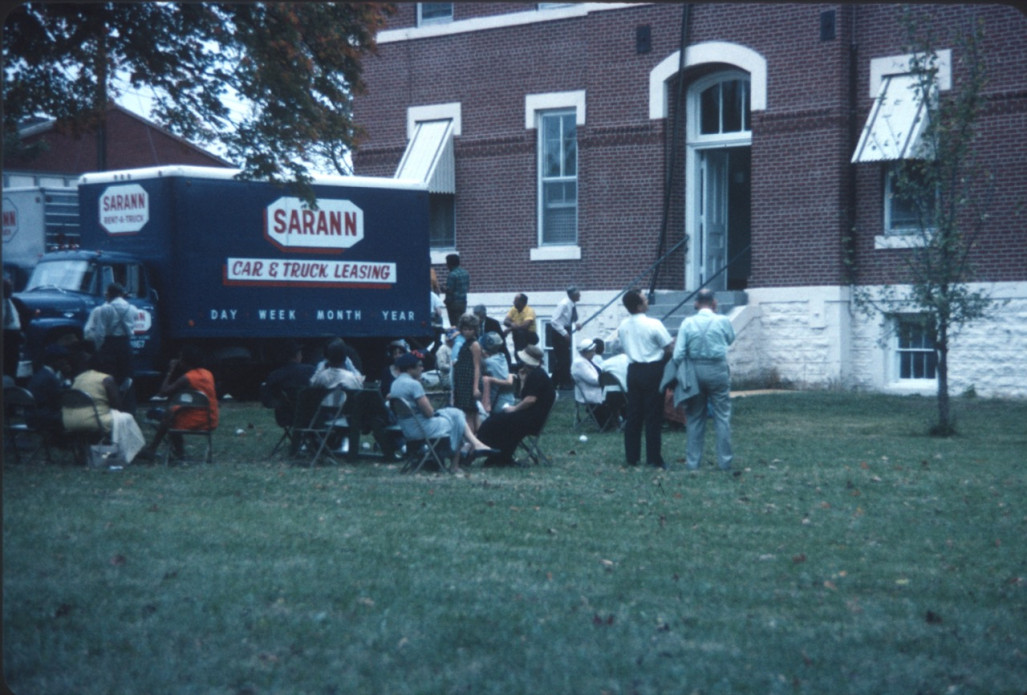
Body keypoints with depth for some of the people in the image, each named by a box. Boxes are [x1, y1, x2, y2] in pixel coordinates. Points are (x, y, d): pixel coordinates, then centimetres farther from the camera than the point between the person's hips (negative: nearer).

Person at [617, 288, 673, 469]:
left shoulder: (622, 326, 2)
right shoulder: (653, 325, -15)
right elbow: (668, 349, -10)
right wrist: (663, 358, 9)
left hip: (633, 370, 5)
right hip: (652, 370, -5)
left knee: (633, 415, 10)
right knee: (653, 417, 0)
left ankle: (632, 457, 13)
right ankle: (654, 458, 3)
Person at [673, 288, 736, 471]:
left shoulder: (687, 323, -6)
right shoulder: (723, 321, -7)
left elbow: (678, 354, -8)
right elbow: (730, 339, 15)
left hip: (695, 371, 1)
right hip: (718, 370, -1)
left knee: (695, 417, 10)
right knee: (722, 416, 5)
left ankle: (692, 461, 12)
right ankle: (724, 461, 5)